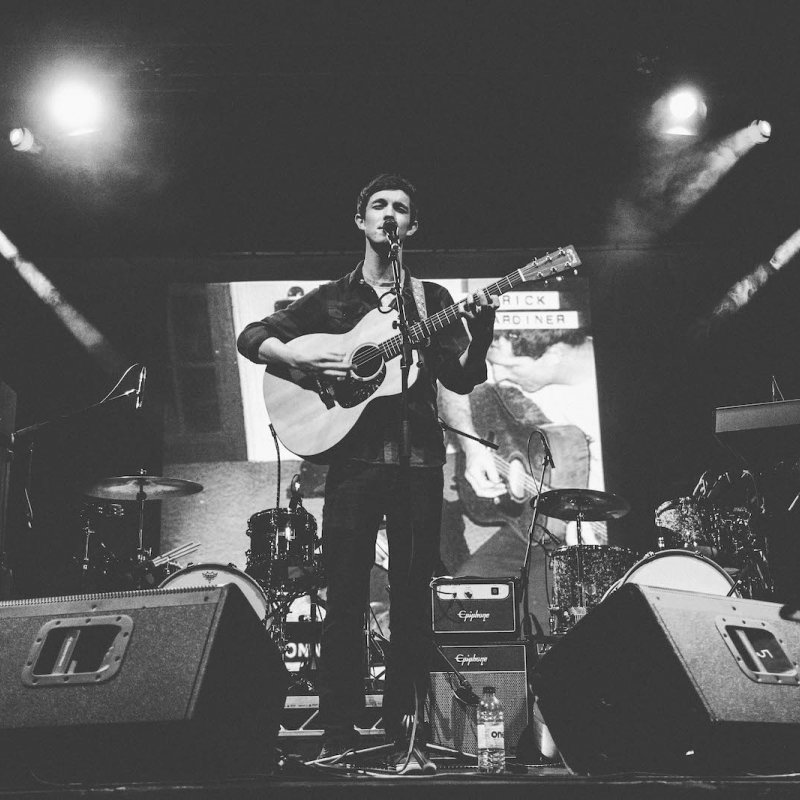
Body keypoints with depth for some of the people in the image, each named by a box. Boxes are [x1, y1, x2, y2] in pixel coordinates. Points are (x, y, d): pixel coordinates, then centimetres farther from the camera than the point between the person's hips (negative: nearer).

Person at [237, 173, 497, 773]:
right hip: (353, 455, -1)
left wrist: (480, 333, -12)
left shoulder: (432, 299, 15)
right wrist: (298, 354, -9)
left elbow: (463, 380, 7)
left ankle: (406, 735, 7)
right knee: (345, 599, -3)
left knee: (413, 600, 0)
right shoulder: (331, 298, 14)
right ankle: (339, 735, 6)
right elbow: (252, 337, 10)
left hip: (418, 458, 1)